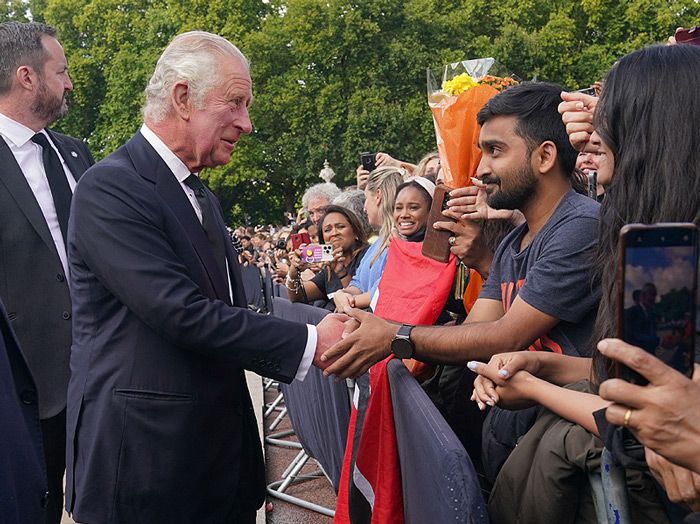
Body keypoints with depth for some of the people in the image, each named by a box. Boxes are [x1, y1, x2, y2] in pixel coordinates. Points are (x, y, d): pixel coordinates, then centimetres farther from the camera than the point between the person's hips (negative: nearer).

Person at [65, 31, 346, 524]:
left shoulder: (204, 198, 14)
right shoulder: (111, 187, -16)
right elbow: (181, 312, -23)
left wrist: (328, 324, -1)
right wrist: (310, 342, -19)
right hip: (143, 461, -8)